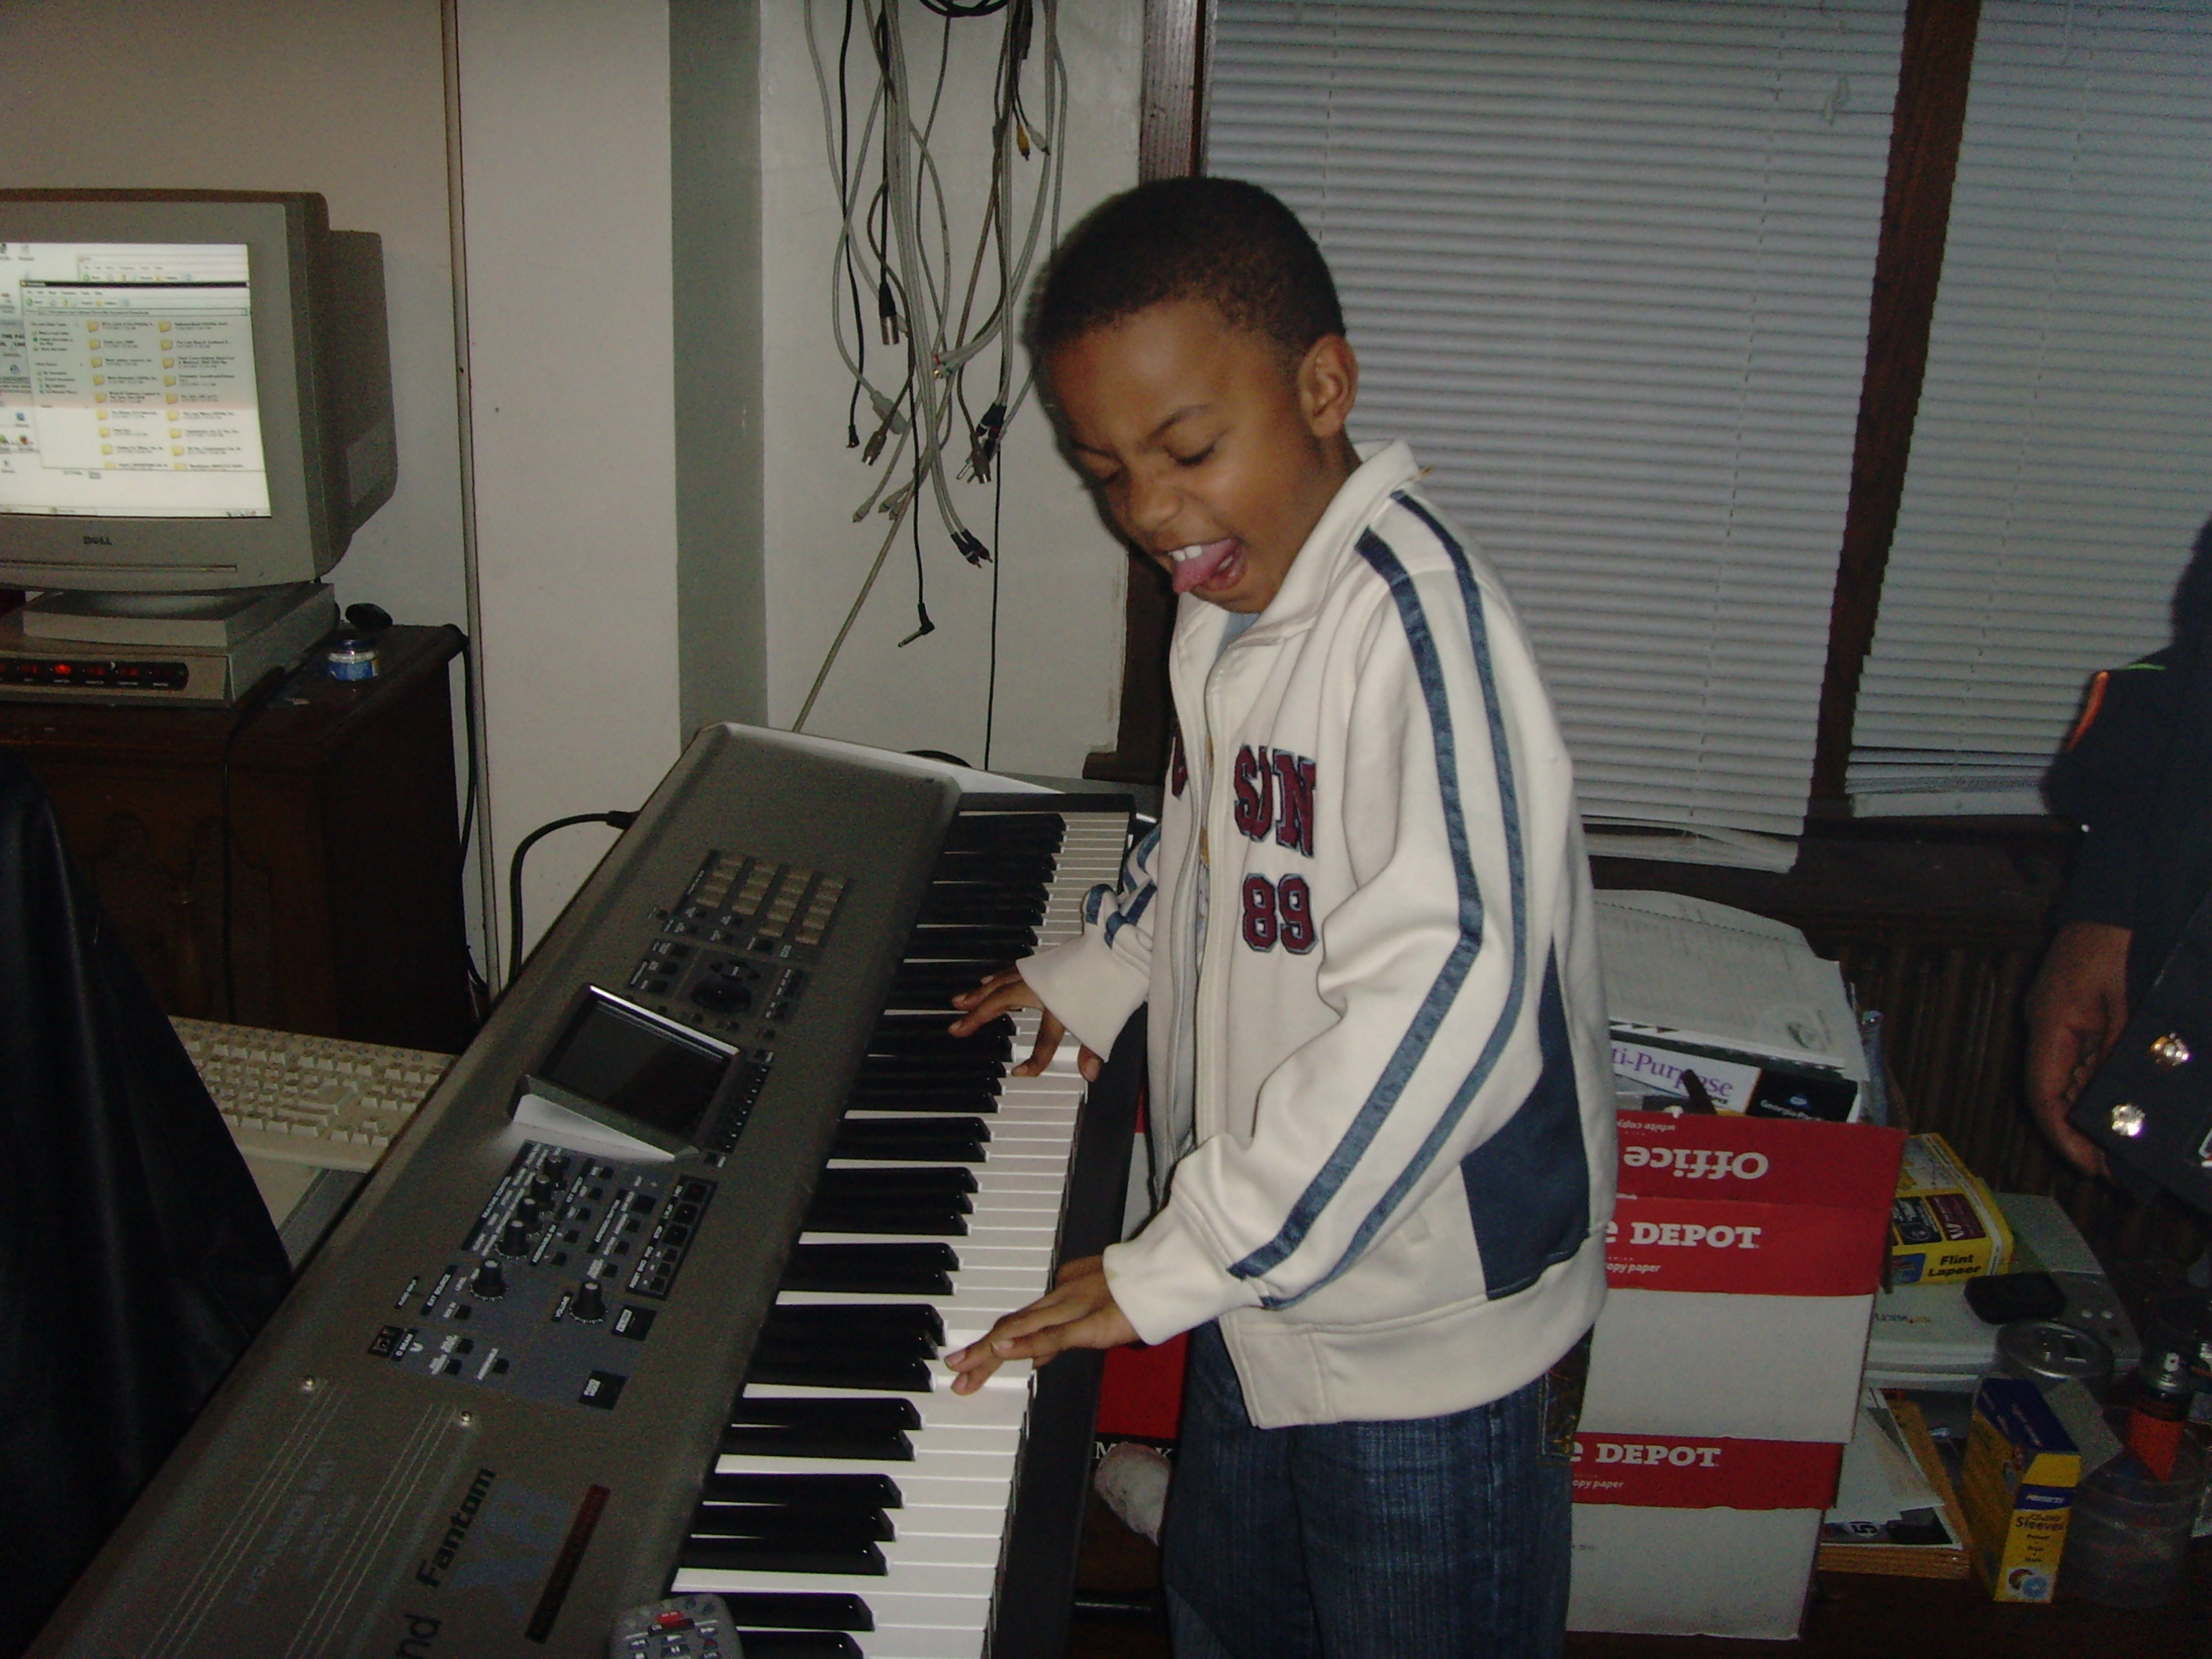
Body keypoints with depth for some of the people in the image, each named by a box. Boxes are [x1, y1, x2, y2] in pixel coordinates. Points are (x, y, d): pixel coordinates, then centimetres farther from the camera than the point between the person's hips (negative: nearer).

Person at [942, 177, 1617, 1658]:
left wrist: (1174, 1266, -32)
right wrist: (1094, 975, 26)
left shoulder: (1415, 617, -28)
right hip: (1264, 1273, 9)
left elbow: (1440, 998, -36)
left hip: (1427, 1322, -8)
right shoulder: (1227, 593, 2)